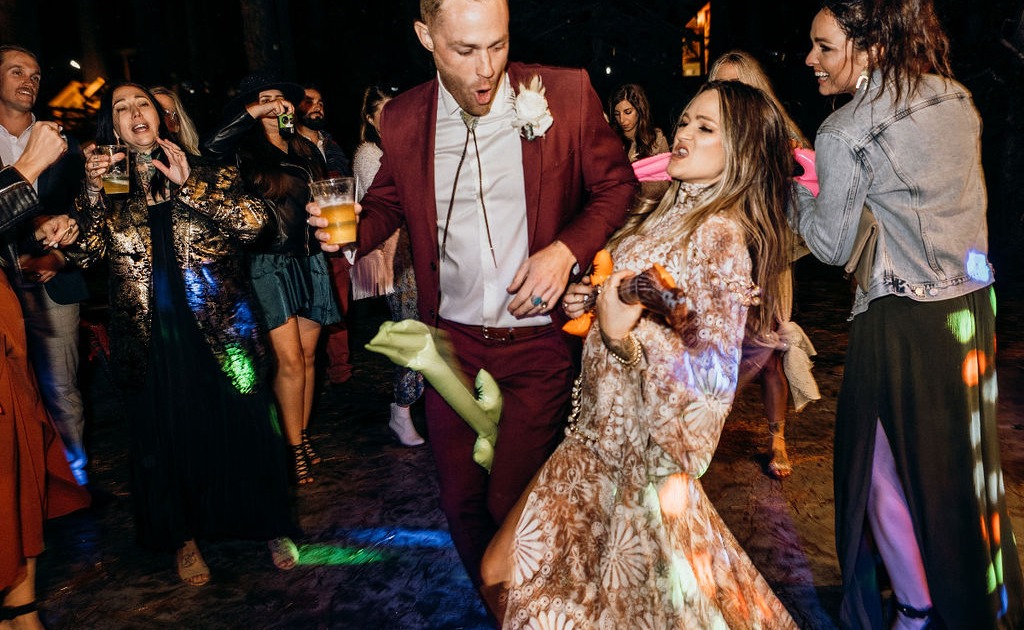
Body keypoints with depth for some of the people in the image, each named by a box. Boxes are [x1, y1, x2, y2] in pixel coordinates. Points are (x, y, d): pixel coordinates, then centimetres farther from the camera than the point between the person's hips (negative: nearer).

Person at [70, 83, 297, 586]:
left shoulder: (206, 172, 3)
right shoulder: (108, 186, 9)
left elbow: (254, 221, -13)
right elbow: (83, 254, -3)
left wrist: (189, 185, -16)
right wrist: (92, 190, -13)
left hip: (220, 330, -2)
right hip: (150, 337, 2)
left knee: (241, 427, 5)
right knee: (165, 436, 11)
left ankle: (271, 528, 23)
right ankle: (183, 538, 30)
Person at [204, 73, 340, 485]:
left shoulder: (305, 149, 14)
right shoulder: (244, 152, -1)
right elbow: (210, 151, -24)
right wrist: (254, 113, -18)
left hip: (309, 261, 5)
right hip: (270, 263, -5)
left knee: (308, 355, 8)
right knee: (289, 359, -9)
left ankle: (303, 436, 20)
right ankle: (295, 449, 3)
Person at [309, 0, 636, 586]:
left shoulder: (567, 93, -9)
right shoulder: (402, 120, -1)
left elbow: (618, 187, 0)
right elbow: (388, 203, 15)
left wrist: (567, 249, -17)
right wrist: (353, 228, -8)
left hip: (538, 344, -2)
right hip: (452, 344, 3)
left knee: (512, 505, 3)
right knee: (462, 503, 14)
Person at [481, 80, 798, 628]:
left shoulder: (723, 235, -16)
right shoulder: (664, 216, 9)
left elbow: (715, 372, -21)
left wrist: (626, 334, -34)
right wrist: (585, 300, 3)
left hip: (641, 448, -8)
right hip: (597, 433, 8)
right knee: (501, 572, 13)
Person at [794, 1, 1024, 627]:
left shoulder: (843, 133, -16)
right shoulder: (957, 100, 5)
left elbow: (833, 245, -9)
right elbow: (967, 199, 16)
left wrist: (796, 189, 4)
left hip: (902, 321, -8)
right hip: (972, 303, 8)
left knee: (888, 467, 8)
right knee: (962, 457, 21)